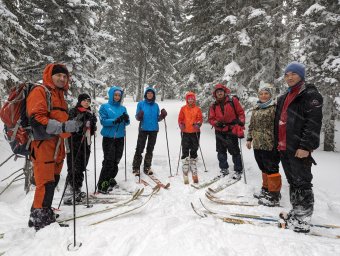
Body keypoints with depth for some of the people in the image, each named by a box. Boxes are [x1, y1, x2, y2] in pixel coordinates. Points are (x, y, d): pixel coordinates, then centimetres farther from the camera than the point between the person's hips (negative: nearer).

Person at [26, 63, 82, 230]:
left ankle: (44, 213, 30)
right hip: (43, 145, -9)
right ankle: (38, 218, 8)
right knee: (46, 183, -7)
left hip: (56, 146, 9)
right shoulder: (40, 92, -6)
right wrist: (64, 127, -26)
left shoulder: (59, 95, 22)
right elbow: (36, 120, -19)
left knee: (53, 181, 15)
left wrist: (74, 125, 15)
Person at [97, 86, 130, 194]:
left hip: (120, 137, 5)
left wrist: (126, 119, -15)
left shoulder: (123, 108, 13)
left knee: (116, 160, 9)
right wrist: (115, 121, -25)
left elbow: (127, 123, 8)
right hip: (108, 137, -5)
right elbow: (103, 121, -10)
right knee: (109, 161, -10)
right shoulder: (104, 107, 0)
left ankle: (110, 179, 27)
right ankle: (102, 185, -1)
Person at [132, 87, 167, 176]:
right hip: (143, 129, -3)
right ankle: (136, 168, 5)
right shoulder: (141, 104, 1)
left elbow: (157, 119, 11)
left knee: (150, 149, 9)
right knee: (139, 149, -5)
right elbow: (137, 117, 0)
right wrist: (139, 116, -21)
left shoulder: (156, 105, 9)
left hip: (154, 130, 3)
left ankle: (147, 168, 19)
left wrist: (162, 116, -7)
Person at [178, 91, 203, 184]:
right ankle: (185, 172, 3)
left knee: (194, 152, 9)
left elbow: (200, 119, 2)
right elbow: (180, 119, 6)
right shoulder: (183, 109, 6)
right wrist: (181, 125, -13)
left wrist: (198, 124, -17)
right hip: (185, 132, -1)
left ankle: (194, 172, 20)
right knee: (185, 152, -3)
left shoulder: (197, 109, 5)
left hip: (195, 132, 1)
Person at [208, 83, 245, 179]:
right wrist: (216, 123, -12)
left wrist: (241, 122, -12)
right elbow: (211, 119, 7)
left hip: (231, 130, -4)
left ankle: (238, 171, 10)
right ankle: (224, 169, 26)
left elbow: (240, 112, 1)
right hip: (219, 131, 4)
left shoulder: (233, 101, -3)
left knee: (234, 150, -1)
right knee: (221, 151, 11)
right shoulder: (214, 106, 6)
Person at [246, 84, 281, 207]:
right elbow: (251, 125, 21)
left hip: (270, 145, -7)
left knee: (271, 169, 0)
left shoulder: (276, 107, -7)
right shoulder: (256, 109, 16)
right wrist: (249, 139, 19)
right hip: (258, 145, 7)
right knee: (264, 169, 16)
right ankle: (266, 189, 31)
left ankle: (274, 196, 11)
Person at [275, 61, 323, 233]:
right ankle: (296, 212, 28)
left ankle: (303, 220, 8)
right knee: (292, 181, 15)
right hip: (284, 148, 8)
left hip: (300, 149, -8)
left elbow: (314, 123, -15)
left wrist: (306, 146, -20)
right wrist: (278, 143, 19)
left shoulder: (310, 95, -5)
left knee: (302, 183, -1)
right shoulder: (284, 98, 20)